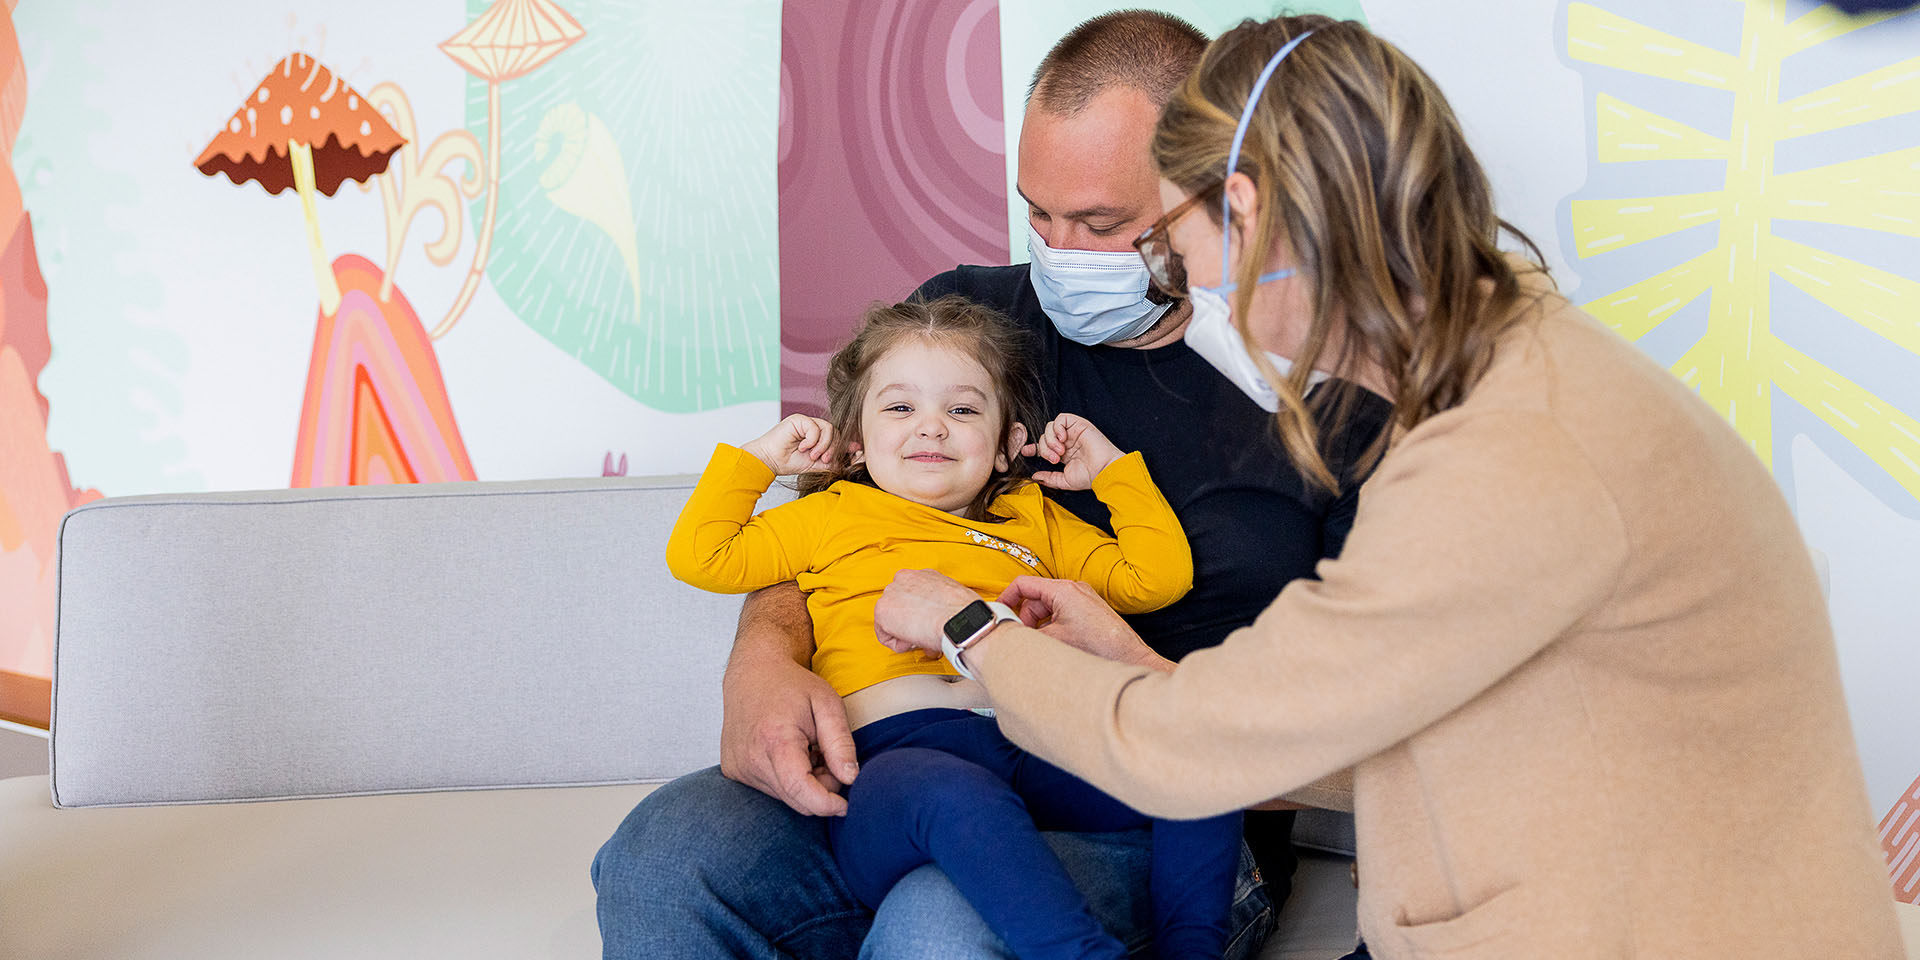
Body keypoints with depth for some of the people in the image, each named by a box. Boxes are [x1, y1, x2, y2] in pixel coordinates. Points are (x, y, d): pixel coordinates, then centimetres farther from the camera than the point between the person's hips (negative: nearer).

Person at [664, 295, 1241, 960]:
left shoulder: (1034, 518, 32)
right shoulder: (829, 515, 29)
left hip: (1038, 748, 4)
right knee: (955, 798, -41)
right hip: (892, 752, -3)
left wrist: (1112, 468, 30)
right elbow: (698, 557, 24)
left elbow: (1159, 576, 26)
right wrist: (760, 456, 29)